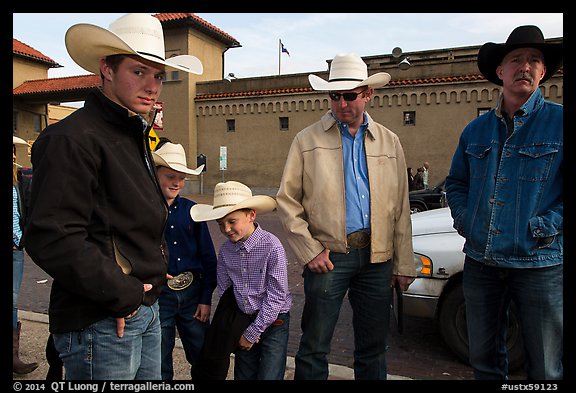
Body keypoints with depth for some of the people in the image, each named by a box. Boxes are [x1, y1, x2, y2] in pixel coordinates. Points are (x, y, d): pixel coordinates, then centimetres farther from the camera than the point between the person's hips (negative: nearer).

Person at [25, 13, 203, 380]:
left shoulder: (135, 136, 13)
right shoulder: (73, 138, -17)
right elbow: (51, 238, -24)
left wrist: (152, 274, 12)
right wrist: (120, 294, -19)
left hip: (146, 310, 9)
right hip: (101, 323, -9)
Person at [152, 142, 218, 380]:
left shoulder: (191, 210, 0)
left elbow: (208, 256, 3)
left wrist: (206, 298, 1)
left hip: (192, 292, 2)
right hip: (158, 295, -2)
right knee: (160, 365, 15)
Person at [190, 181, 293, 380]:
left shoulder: (272, 246, -20)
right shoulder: (225, 250, -4)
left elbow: (276, 297, -17)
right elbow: (224, 292, 3)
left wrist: (252, 333, -10)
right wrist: (243, 331, -4)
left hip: (273, 321, -4)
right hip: (242, 320, 4)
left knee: (268, 377, -3)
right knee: (243, 376, 14)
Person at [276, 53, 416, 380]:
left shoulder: (390, 142, 9)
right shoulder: (308, 140, 2)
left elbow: (401, 209, 10)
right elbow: (287, 201, 1)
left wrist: (404, 265, 7)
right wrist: (309, 250, -8)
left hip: (378, 258, 3)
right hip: (328, 256, -2)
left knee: (374, 350, 15)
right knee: (314, 349, 5)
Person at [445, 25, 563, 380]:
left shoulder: (559, 121, -4)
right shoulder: (476, 130, 10)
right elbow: (456, 182, 19)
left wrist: (545, 227, -15)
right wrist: (463, 218, 4)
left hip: (540, 265, -4)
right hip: (480, 262, 4)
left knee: (545, 369, 11)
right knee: (484, 359, 18)